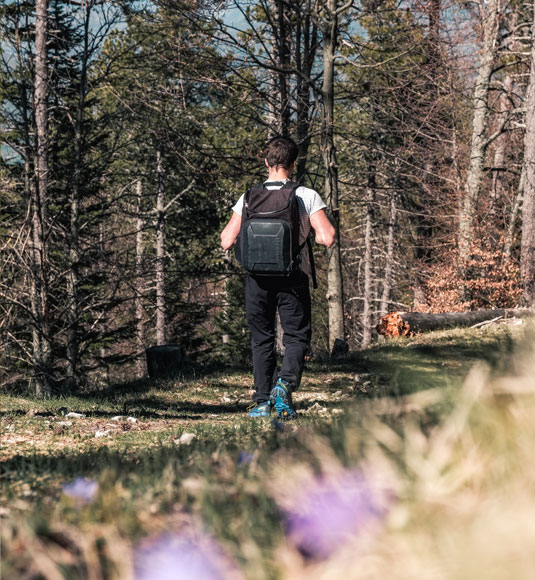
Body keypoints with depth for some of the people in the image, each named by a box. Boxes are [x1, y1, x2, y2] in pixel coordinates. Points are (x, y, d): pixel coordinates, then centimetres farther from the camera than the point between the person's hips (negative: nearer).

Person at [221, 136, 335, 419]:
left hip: (257, 276, 2)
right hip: (292, 276, -2)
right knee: (297, 335, 9)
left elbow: (227, 242, -2)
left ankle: (263, 401, 9)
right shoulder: (307, 196, -5)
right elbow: (327, 238, -12)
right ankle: (285, 382, -16)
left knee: (261, 339, 13)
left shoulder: (249, 198, 0)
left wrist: (225, 233, 21)